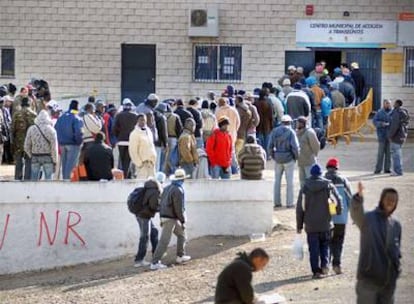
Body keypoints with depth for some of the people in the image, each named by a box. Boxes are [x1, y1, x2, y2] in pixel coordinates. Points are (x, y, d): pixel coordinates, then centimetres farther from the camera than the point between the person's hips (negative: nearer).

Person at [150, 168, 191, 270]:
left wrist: (161, 218, 21)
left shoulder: (167, 188, 11)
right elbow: (179, 208, -18)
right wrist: (183, 221, -9)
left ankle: (180, 256, 29)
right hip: (171, 219, -9)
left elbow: (161, 203, 15)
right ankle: (154, 263, -10)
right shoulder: (178, 190, -16)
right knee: (164, 241, -9)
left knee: (182, 235, 23)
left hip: (164, 216, 9)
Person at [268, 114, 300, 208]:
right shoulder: (291, 132, -9)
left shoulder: (274, 131, 2)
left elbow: (270, 147, 0)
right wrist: (296, 157, 1)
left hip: (278, 159, 3)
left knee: (277, 181, 12)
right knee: (289, 181, 4)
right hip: (289, 159, -3)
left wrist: (273, 156, 13)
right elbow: (295, 147, -15)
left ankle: (277, 202, 13)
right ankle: (289, 202, 4)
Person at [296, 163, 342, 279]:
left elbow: (300, 207, 0)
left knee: (313, 248, 5)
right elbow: (338, 201, -4)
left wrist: (299, 225, 5)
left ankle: (316, 270, 2)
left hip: (311, 224, 0)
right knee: (324, 245, 16)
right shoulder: (329, 186, -1)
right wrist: (338, 214, 15)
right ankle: (325, 264, -3)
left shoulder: (305, 187, 0)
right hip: (325, 223, 0)